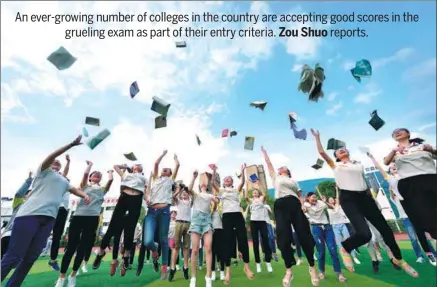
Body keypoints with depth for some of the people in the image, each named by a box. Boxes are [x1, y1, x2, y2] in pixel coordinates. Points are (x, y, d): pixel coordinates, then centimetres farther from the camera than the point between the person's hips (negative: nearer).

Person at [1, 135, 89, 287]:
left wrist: (85, 195, 1)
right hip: (29, 214, -6)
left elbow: (75, 189, 24)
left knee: (31, 257, 5)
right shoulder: (44, 171, 10)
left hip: (49, 218, 6)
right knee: (13, 256, -5)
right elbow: (51, 156, -6)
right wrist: (72, 144, -16)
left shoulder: (63, 181, 27)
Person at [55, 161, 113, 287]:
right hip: (78, 216, -1)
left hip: (93, 219, 1)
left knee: (83, 248, 6)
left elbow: (110, 180, 3)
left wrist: (110, 171, 22)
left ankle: (73, 275, 23)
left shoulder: (103, 189, 18)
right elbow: (85, 173, -2)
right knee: (71, 247, 2)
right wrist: (90, 164, 15)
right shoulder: (85, 186, 14)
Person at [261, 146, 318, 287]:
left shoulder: (294, 182, 27)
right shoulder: (276, 177, 24)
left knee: (304, 236, -1)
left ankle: (312, 267, 17)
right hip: (280, 206, -1)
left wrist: (302, 206, 0)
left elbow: (300, 196, 19)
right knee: (284, 238, -3)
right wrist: (264, 152, 37)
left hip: (294, 205, 2)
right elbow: (268, 163, 27)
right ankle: (288, 270, 10)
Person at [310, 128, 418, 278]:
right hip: (348, 198, -5)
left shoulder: (359, 164, 16)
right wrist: (317, 137, 0)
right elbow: (321, 152, -7)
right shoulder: (335, 165, 3)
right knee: (365, 234, -20)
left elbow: (364, 181, 21)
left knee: (385, 228, 11)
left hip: (364, 196, 5)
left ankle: (399, 259, 38)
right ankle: (345, 249, 8)